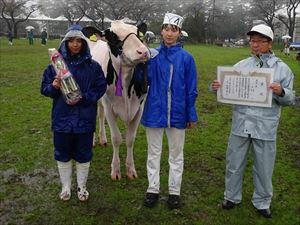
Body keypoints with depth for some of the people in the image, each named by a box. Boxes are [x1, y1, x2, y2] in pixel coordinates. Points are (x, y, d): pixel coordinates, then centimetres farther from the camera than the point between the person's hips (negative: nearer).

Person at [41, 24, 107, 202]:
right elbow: (44, 88, 3)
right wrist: (54, 87, -20)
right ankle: (66, 186, 33)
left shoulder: (93, 66, -3)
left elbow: (101, 88, -4)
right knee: (63, 154, 13)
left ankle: (82, 186, 33)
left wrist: (83, 97, -18)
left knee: (83, 155, 12)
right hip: (62, 117, 1)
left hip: (85, 118, -1)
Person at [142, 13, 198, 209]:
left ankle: (175, 191, 29)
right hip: (155, 111, 1)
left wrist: (192, 116, 0)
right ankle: (153, 189, 29)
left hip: (177, 114, 0)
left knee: (176, 154, 13)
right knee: (154, 153, 13)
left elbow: (191, 89, -1)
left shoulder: (186, 58, -4)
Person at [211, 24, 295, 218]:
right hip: (241, 124, 2)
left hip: (266, 127, -1)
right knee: (234, 165, 13)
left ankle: (262, 202, 34)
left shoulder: (282, 68, 0)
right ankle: (232, 197, 34)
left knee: (264, 168, 12)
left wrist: (281, 92, -23)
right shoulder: (241, 66, 6)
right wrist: (217, 87, -14)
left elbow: (290, 99, -1)